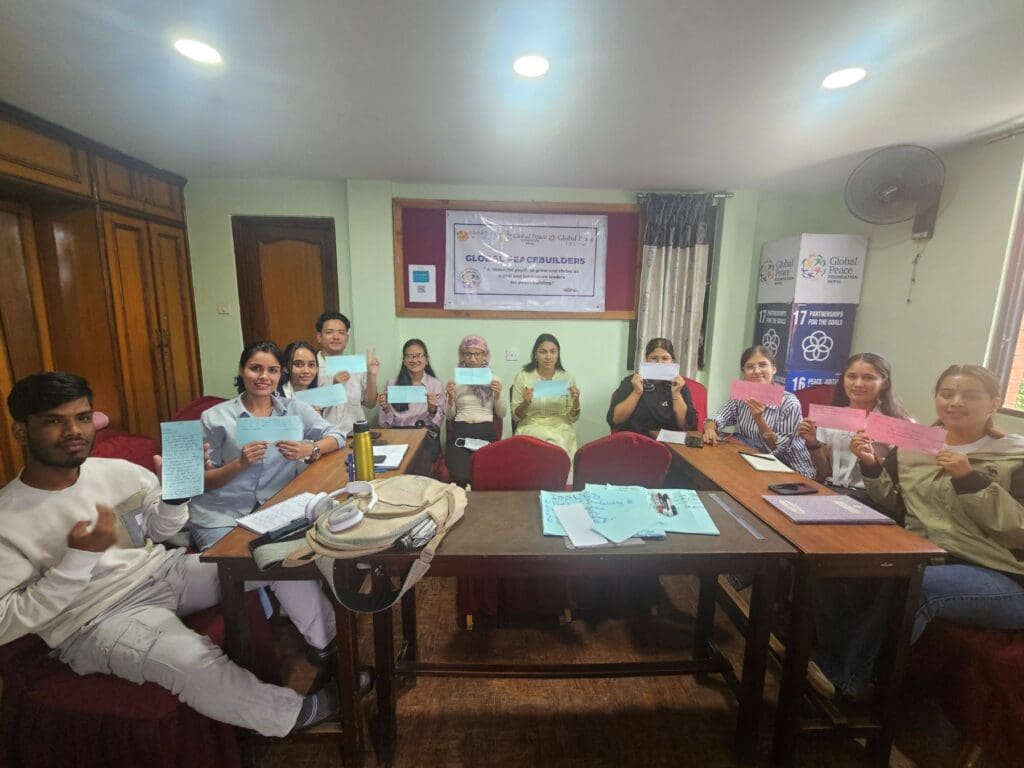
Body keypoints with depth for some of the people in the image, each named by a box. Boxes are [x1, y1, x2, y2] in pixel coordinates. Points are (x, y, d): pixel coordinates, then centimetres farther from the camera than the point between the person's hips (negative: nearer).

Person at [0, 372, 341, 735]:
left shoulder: (118, 472, -1)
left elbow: (159, 530, 9)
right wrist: (79, 557, -24)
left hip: (161, 571, 5)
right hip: (95, 620, -5)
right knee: (192, 660, -33)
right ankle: (297, 712, -7)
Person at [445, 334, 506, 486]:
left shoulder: (494, 380, 12)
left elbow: (501, 415, 11)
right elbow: (449, 416, 13)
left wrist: (498, 395, -7)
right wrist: (451, 398, -6)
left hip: (485, 430, 0)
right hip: (460, 430, 0)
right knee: (460, 476, -26)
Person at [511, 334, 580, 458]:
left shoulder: (567, 377, 4)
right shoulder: (522, 377, 0)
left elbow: (572, 418, 7)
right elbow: (516, 416, 3)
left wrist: (576, 401, -13)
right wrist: (526, 403, -17)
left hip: (560, 427, 2)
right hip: (531, 426, -1)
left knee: (560, 442, -32)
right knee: (553, 441, -32)